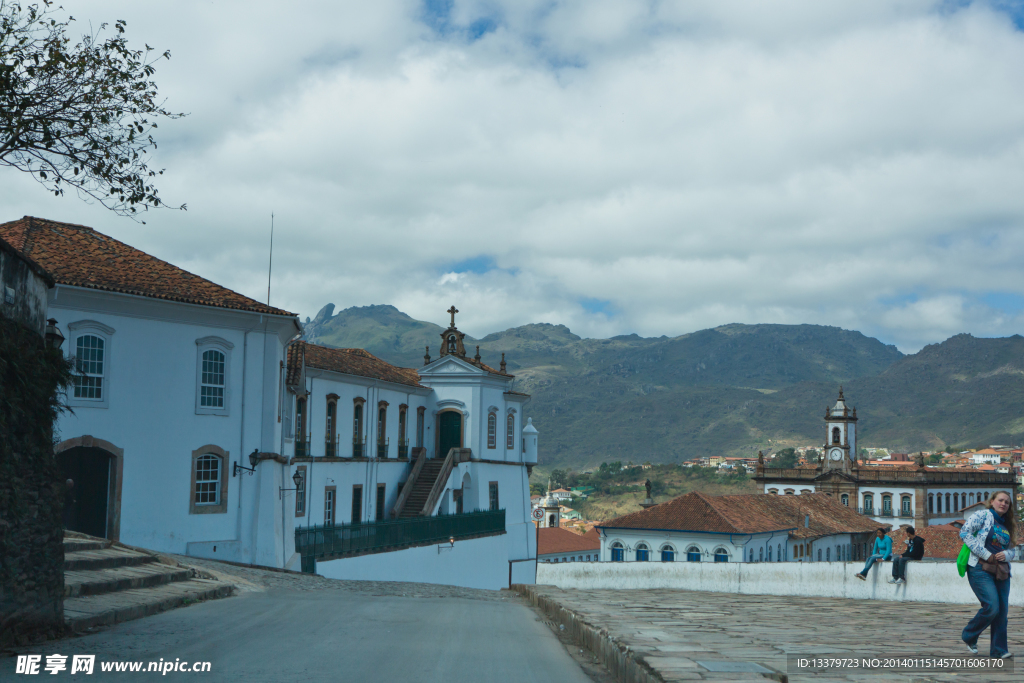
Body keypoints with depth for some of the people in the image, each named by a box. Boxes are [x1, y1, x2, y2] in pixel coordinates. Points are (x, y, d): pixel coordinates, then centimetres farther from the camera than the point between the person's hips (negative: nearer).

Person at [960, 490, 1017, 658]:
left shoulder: (1008, 525, 19)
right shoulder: (983, 515, -1)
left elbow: (1012, 548, 21)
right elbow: (965, 532, -13)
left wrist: (1006, 555, -6)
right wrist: (986, 555, -15)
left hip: (1002, 571, 7)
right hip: (981, 568, -7)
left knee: (1002, 610, 1)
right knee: (992, 607, -16)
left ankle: (999, 650, 9)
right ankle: (969, 637, 7)